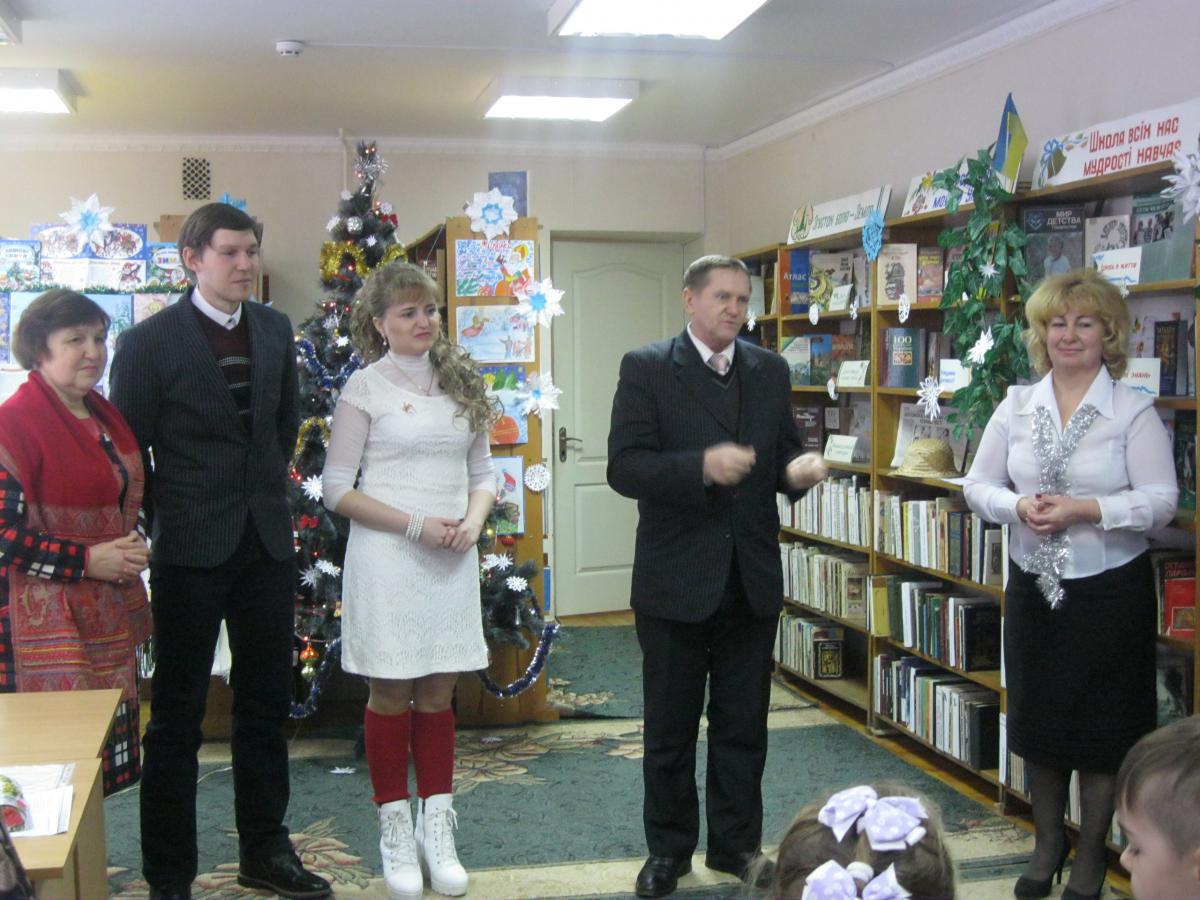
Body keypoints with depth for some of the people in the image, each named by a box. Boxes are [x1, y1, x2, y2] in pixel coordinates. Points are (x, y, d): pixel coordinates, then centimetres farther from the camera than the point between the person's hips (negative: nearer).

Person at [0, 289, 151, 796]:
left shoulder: (105, 416, 12)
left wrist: (131, 549, 6)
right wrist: (86, 560, -17)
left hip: (108, 616, 8)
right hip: (43, 622, -8)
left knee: (104, 751, 12)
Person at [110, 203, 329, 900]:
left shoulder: (275, 330, 7)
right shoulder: (148, 342, -7)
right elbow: (129, 449, -4)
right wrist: (156, 528, -2)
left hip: (268, 544, 5)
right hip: (191, 552, -5)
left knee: (267, 703, 14)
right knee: (178, 715, 5)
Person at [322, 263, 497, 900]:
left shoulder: (460, 384, 10)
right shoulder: (365, 388, -4)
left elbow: (482, 475, 15)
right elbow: (338, 490, -6)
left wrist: (472, 522, -7)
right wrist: (416, 524, -15)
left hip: (452, 560, 4)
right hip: (387, 558, -4)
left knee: (438, 693, 9)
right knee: (391, 694, 4)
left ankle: (437, 828, 19)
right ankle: (396, 830, 16)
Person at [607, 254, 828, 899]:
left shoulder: (770, 371, 6)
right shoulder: (646, 369, -7)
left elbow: (782, 454, 9)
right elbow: (624, 467, -15)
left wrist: (797, 469, -14)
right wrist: (702, 466, -28)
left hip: (751, 579, 3)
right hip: (676, 580, -3)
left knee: (743, 725, 13)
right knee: (670, 726, 11)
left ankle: (736, 845, 28)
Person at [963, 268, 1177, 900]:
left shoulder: (1134, 411, -8)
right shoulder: (1017, 406, 3)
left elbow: (1160, 501, -13)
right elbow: (978, 485, 4)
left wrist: (1084, 509, -25)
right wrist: (1019, 506, -17)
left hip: (1110, 590, -3)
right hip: (1032, 586, 4)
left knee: (1102, 729, 7)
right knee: (1036, 719, 14)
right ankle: (1047, 842, 33)